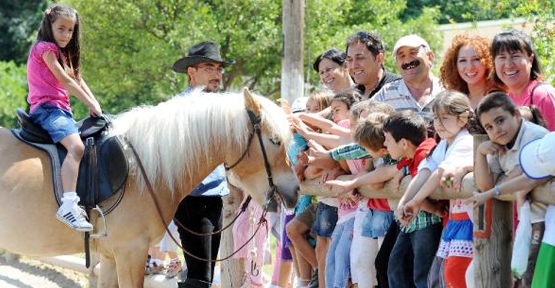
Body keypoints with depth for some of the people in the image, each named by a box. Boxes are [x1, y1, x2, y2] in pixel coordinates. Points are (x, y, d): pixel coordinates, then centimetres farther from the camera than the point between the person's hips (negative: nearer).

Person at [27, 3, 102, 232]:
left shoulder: (61, 52, 24)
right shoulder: (45, 48, -4)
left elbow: (78, 80, 16)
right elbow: (66, 81, -10)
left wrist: (94, 104, 1)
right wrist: (91, 105, -7)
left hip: (61, 110, 10)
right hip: (47, 108, -10)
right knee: (76, 147, -32)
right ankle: (68, 205, -45)